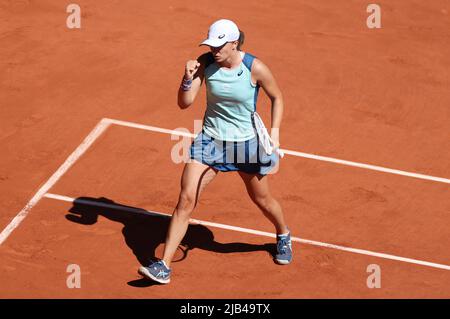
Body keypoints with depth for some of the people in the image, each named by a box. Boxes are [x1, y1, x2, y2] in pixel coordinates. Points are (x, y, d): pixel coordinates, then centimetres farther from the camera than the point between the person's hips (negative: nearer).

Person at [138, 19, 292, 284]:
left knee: (262, 200, 16)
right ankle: (164, 266, -4)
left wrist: (275, 131, -11)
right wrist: (188, 78, -29)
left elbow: (277, 98, -1)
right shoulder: (205, 63, -12)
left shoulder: (256, 68, -18)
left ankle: (284, 236, 51)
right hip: (210, 141, 2)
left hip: (246, 143, -1)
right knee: (186, 200, -8)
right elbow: (184, 103, -11)